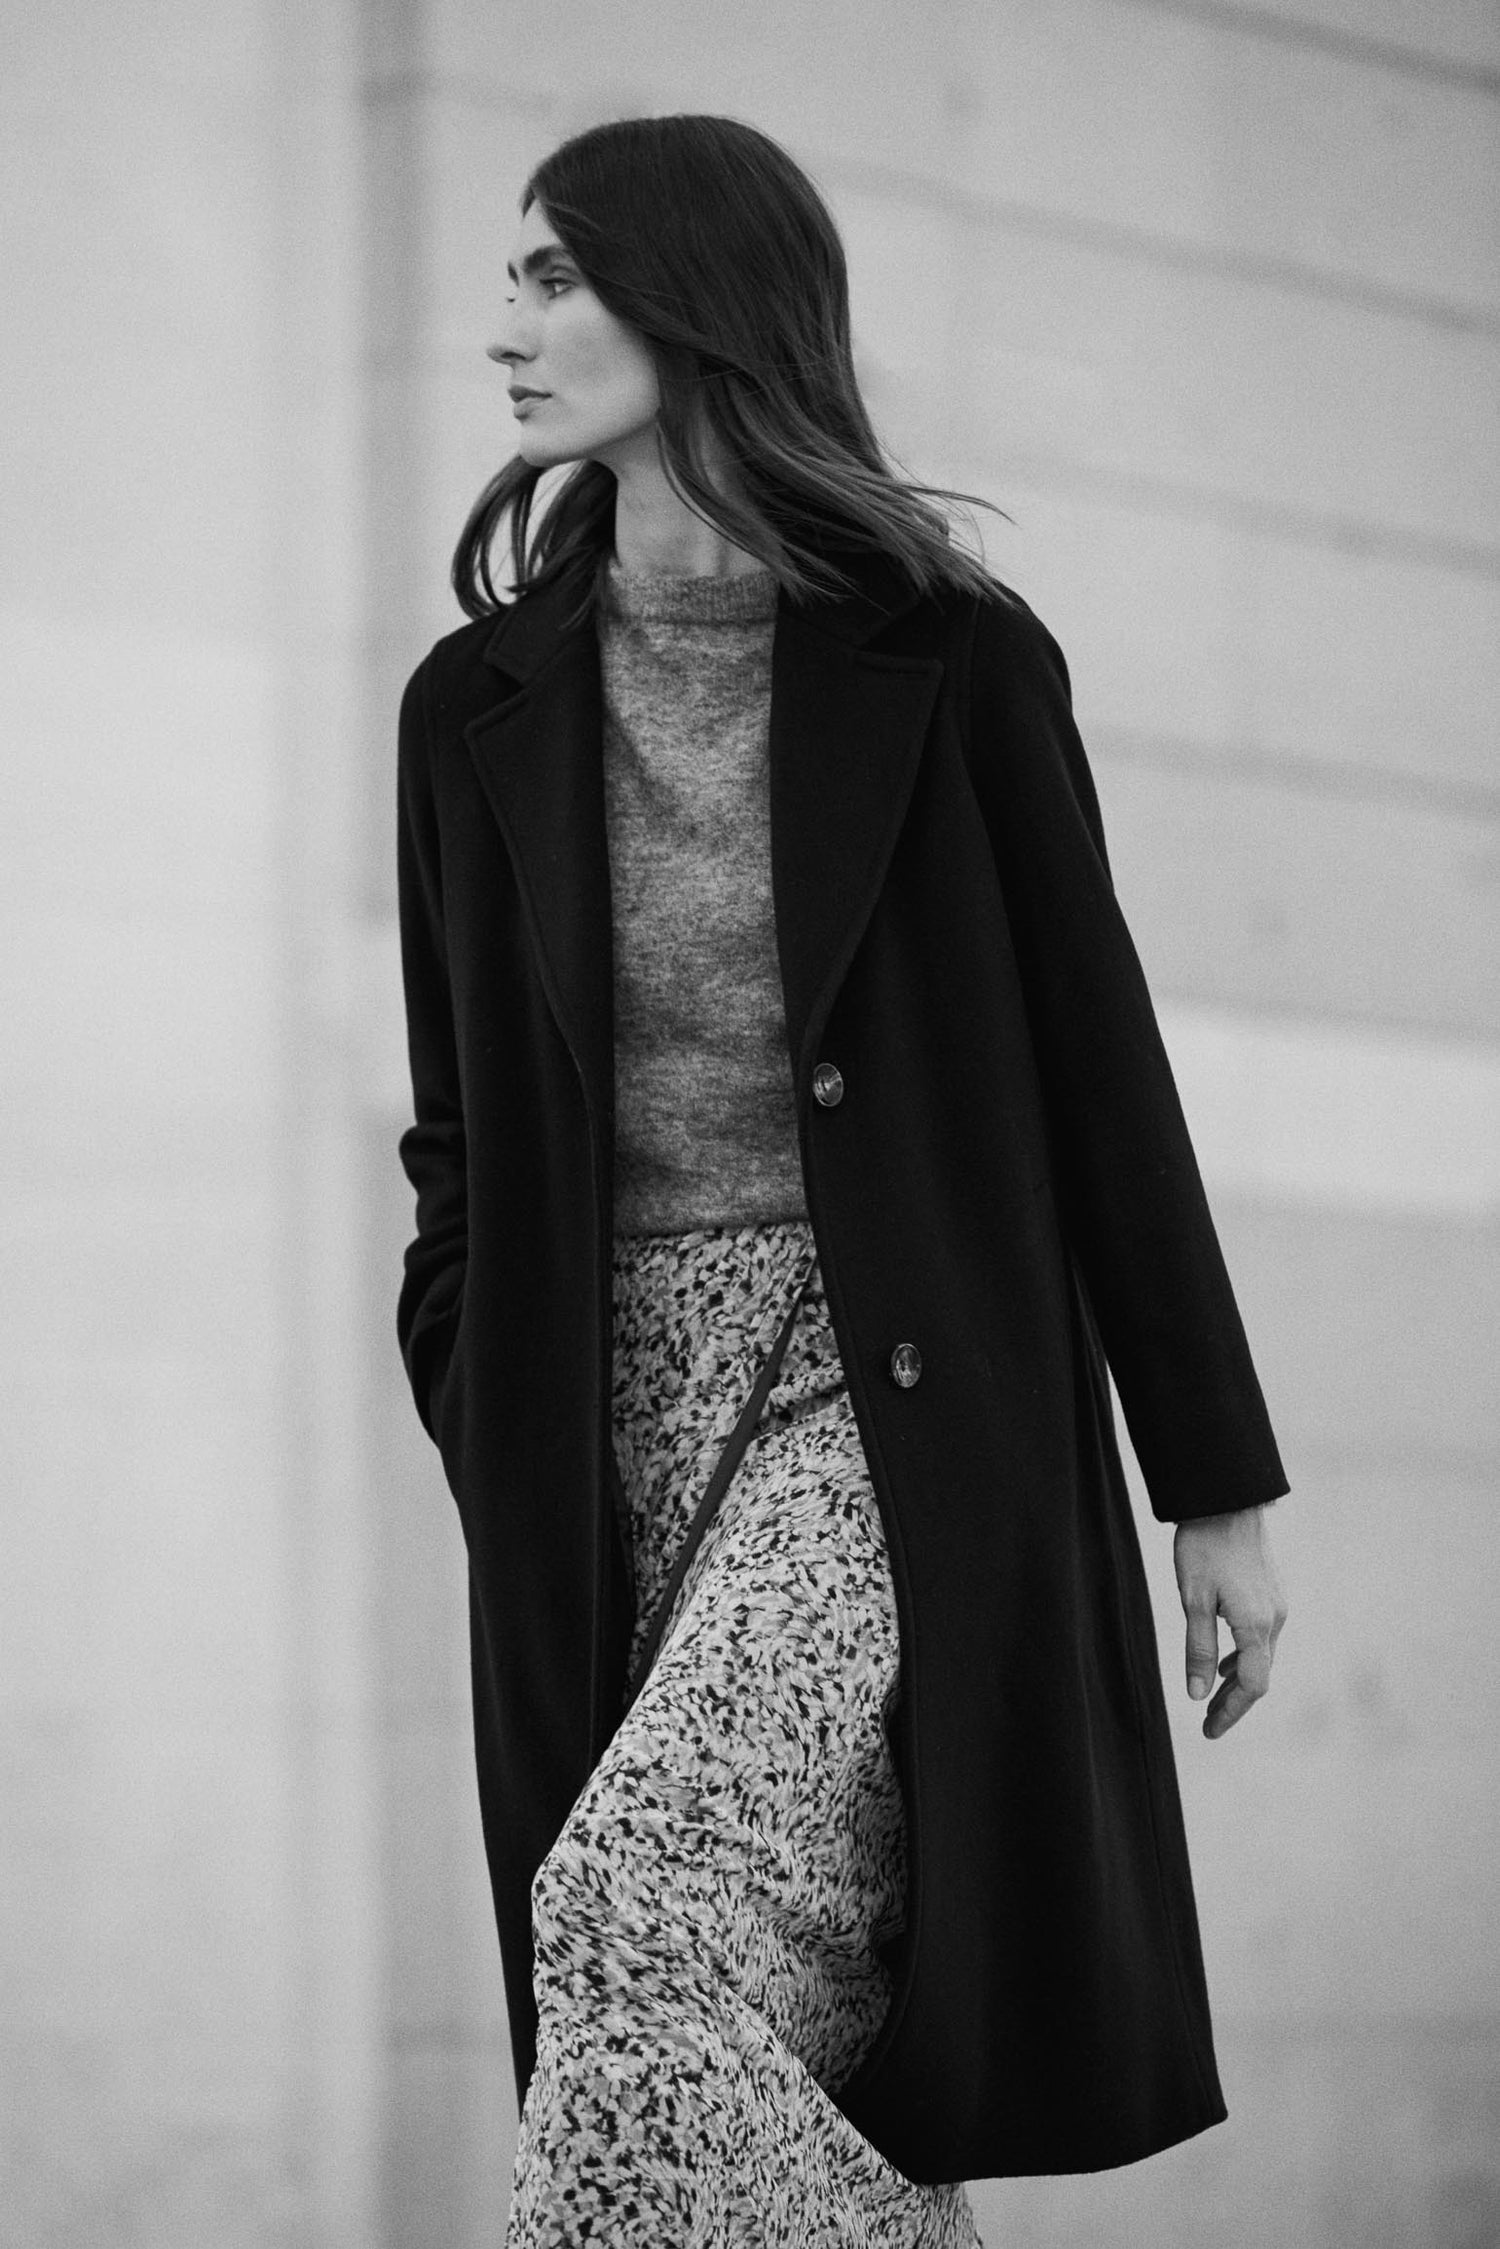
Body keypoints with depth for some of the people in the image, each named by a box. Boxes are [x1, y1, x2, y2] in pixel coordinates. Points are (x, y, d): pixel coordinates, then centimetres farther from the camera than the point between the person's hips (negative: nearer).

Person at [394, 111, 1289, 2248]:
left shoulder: (950, 665, -3)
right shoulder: (484, 707, 8)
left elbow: (1098, 1069, 0)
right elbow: (462, 1137, 13)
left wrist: (1220, 1484, 2)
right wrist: (493, 1462, 0)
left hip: (894, 1409, -4)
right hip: (611, 1422, 4)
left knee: (636, 1920, -23)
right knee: (787, 2065, 3)